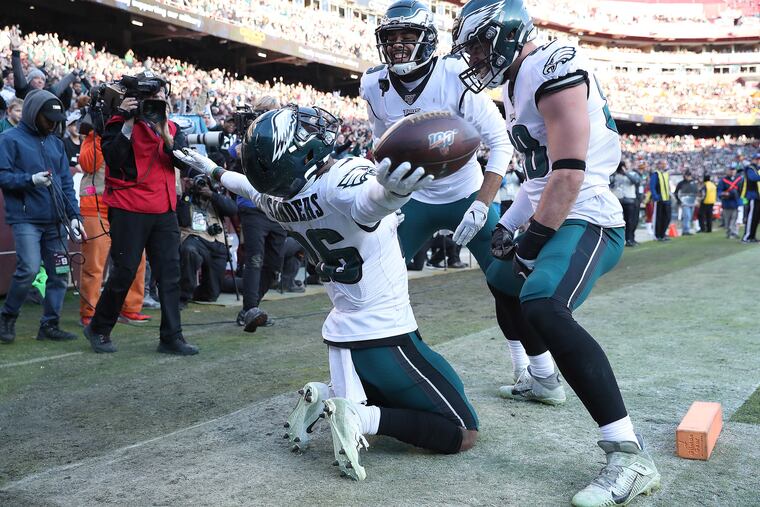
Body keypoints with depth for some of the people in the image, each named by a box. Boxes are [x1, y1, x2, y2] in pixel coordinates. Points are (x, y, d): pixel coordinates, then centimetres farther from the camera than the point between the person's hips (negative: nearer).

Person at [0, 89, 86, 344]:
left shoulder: (56, 143, 17)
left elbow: (66, 182, 16)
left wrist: (74, 216, 7)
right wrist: (31, 179, -21)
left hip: (55, 221, 6)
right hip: (26, 219, -6)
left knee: (60, 273, 3)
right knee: (29, 268, -16)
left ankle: (50, 324, 14)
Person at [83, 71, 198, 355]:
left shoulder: (172, 128, 15)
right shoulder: (120, 124, -1)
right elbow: (113, 158, -17)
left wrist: (166, 137, -14)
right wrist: (128, 123, -19)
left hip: (164, 211, 5)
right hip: (129, 210, -5)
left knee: (170, 273, 2)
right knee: (124, 272, -1)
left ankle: (171, 337, 7)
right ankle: (99, 329, 20)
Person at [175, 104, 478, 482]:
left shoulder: (277, 199, 0)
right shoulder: (344, 178, -23)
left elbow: (251, 186, 23)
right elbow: (368, 200, -48)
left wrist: (213, 171, 44)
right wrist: (391, 189, -71)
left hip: (341, 334, 8)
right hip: (385, 335, -8)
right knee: (462, 435, -2)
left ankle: (321, 398, 3)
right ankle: (358, 416, -17)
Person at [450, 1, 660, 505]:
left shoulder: (553, 67, -16)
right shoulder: (518, 81, 16)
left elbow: (568, 174, -22)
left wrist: (530, 243, -16)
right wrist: (508, 223, 18)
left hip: (586, 221, -11)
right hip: (555, 219, 11)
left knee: (543, 308, -32)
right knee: (504, 284, 29)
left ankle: (630, 455, -30)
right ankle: (544, 380, 47)